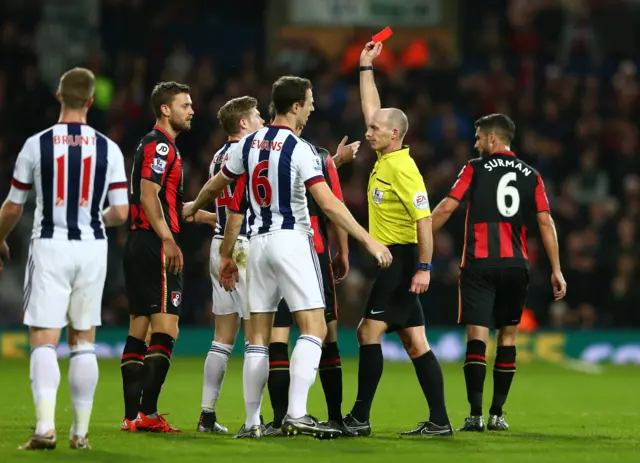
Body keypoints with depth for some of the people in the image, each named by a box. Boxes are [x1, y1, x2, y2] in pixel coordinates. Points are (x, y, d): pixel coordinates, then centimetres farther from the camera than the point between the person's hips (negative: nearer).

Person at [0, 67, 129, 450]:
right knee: (83, 341, 11)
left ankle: (46, 426, -18)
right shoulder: (108, 149, -1)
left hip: (50, 246, -2)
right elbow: (120, 213, -1)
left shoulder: (36, 145, -4)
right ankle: (81, 431, 12)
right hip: (92, 247, 2)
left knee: (44, 340, -3)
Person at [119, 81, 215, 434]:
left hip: (138, 246, 11)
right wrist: (168, 239, -25)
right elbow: (148, 194, -19)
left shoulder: (156, 145, 21)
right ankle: (147, 413, -17)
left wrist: (207, 216, 29)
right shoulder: (159, 145, -9)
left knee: (138, 329, 9)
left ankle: (132, 415, 10)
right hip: (155, 246, -11)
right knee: (165, 330, -12)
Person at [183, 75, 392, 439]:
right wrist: (369, 241, -16)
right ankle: (297, 414, -19)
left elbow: (215, 186, 23)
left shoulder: (250, 144, 8)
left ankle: (252, 421, 8)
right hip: (291, 241, -7)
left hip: (259, 242, 7)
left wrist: (193, 208, 44)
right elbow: (329, 204, -18)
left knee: (259, 336, 9)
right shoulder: (300, 149, -11)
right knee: (314, 328, -8)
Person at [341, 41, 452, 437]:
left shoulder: (403, 169, -15)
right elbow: (372, 107, 23)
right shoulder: (384, 160, 11)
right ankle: (439, 420, 4)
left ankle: (360, 418, -7)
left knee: (369, 333, -9)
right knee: (415, 342, 6)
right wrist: (366, 67, 24)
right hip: (390, 260, 9)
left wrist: (424, 267, -23)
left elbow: (425, 219, -19)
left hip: (399, 260, -9)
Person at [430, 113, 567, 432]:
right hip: (515, 264, 3)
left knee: (477, 335, -6)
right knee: (507, 336, 12)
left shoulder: (476, 169, 1)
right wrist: (556, 270, 5)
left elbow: (447, 207, -5)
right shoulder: (530, 175, 10)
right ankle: (497, 414, 11)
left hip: (479, 263, -3)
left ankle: (475, 414, -16)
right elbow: (545, 221, 4)